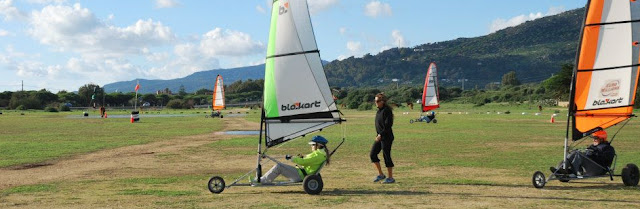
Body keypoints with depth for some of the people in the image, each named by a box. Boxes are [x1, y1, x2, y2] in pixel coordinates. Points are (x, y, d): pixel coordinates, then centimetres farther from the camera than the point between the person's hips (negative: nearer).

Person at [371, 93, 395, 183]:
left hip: (387, 137, -9)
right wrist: (378, 135, 15)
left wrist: (381, 135, -22)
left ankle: (391, 178, 8)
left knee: (386, 156, -3)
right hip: (379, 136, 9)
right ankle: (381, 174, 16)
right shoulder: (379, 111, 12)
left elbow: (388, 125, -20)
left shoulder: (386, 110, -15)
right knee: (372, 154, 6)